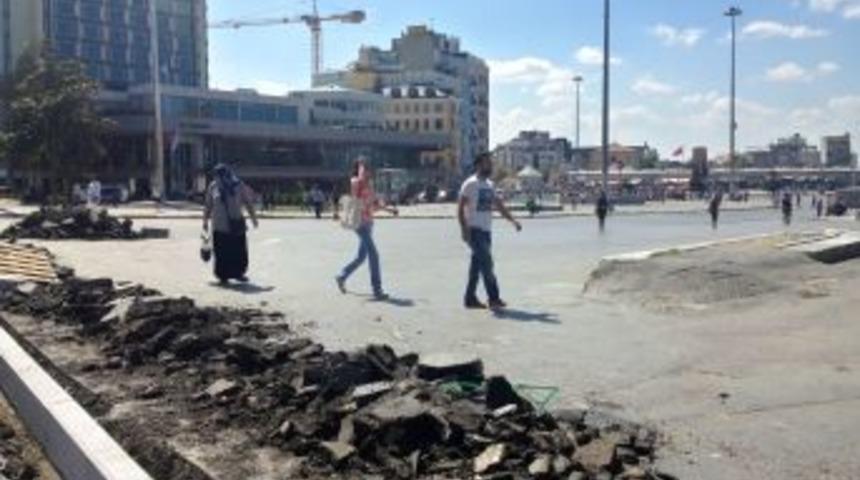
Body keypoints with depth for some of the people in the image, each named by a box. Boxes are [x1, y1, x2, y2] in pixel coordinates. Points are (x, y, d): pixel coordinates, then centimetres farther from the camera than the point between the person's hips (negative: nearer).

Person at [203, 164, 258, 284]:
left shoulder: (238, 185, 1)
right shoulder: (213, 187, 4)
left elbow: (248, 203, 4)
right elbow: (208, 206, 10)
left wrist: (253, 218, 2)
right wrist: (205, 220, 9)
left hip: (236, 225, 0)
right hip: (220, 226, 0)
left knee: (239, 251, 5)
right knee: (222, 252, -1)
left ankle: (238, 273, 20)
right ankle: (223, 276, 9)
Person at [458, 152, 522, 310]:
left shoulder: (490, 185, 16)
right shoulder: (470, 184, -8)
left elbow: (499, 205, 15)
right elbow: (460, 208, -12)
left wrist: (513, 220, 2)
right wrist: (464, 229, -19)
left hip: (486, 231, 8)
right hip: (475, 230, -8)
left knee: (477, 265, 10)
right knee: (486, 263, -11)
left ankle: (470, 298, 16)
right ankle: (494, 298, -8)